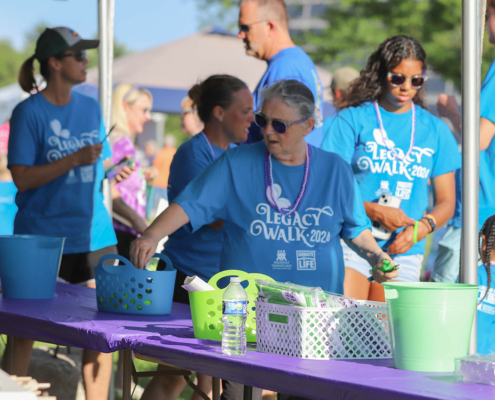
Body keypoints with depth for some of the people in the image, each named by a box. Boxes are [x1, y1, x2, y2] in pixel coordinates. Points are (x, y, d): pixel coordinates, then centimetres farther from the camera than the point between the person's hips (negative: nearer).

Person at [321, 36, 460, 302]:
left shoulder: (434, 130, 12)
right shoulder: (353, 119, 3)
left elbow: (446, 201, 14)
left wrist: (421, 227, -7)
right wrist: (375, 212, -14)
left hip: (403, 252, 3)